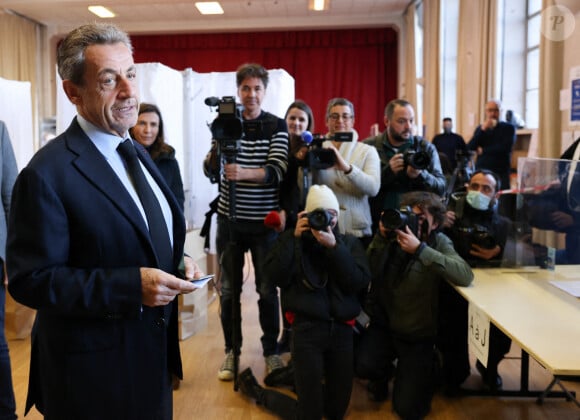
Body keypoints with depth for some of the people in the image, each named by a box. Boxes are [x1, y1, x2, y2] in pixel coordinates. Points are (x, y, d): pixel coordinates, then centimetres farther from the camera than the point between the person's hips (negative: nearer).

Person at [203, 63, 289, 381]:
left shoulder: (277, 126, -2)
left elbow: (277, 172, -14)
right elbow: (209, 170, -3)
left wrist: (244, 173, -32)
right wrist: (217, 150, -25)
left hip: (265, 220, -1)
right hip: (229, 219, 2)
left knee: (268, 289, 6)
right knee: (229, 289, 8)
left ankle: (271, 351, 21)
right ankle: (232, 351, 22)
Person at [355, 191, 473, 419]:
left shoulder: (439, 242, -10)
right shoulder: (393, 236, -5)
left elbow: (465, 276, -30)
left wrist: (420, 249, -33)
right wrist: (380, 239, -23)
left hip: (418, 335, -1)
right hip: (384, 325, 2)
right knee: (363, 365, -27)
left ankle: (426, 372, 29)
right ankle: (384, 373, 12)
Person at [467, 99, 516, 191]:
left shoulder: (508, 128, 6)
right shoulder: (480, 128, 14)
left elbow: (506, 148, -10)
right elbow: (469, 148, 1)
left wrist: (483, 150, -3)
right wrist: (482, 130, -8)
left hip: (501, 174, -2)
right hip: (481, 173, 2)